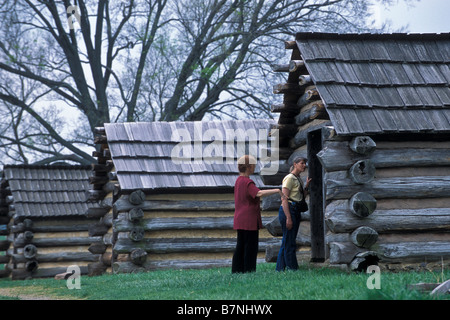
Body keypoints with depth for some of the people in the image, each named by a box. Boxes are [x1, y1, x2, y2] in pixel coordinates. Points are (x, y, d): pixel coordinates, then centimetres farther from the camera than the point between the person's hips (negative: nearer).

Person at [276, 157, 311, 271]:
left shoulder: (298, 179, 17)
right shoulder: (289, 178, -10)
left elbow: (302, 197, 22)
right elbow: (284, 198, -16)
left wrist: (306, 186, 8)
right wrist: (288, 218, -22)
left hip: (296, 212, 10)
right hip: (288, 210, -10)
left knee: (287, 242, 11)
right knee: (289, 242, -7)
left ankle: (280, 268, 15)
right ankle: (292, 268, -6)